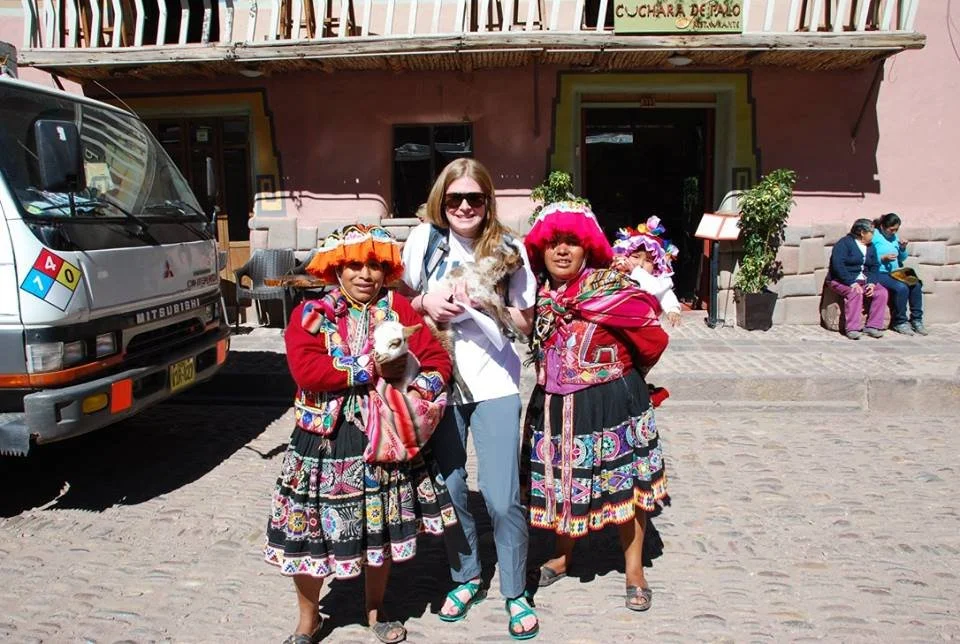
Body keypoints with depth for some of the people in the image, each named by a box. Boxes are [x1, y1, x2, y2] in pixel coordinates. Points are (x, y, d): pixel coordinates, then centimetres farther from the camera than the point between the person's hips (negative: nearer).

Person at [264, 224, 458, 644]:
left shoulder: (400, 309, 4)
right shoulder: (310, 314, -2)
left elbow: (437, 360, -2)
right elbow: (306, 370, -18)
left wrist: (420, 391, -22)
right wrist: (373, 370, -19)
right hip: (325, 440, -1)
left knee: (381, 527, 14)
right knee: (310, 530, 7)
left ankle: (376, 610, 39)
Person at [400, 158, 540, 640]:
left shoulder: (508, 248, -2)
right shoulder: (425, 238, 0)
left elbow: (524, 323, 0)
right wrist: (425, 303, -14)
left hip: (494, 385, -1)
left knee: (501, 498, -3)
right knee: (449, 490, 10)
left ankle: (515, 593, 21)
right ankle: (465, 578, 35)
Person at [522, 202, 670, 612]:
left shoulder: (612, 292, -17)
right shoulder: (540, 295, -1)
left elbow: (653, 340, -8)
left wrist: (621, 375, 5)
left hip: (611, 403, -4)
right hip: (555, 406, 5)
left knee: (624, 483, 8)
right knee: (561, 482, 17)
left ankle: (634, 570, 28)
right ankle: (563, 556, 40)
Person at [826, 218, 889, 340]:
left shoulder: (871, 246, 15)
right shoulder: (844, 243, -10)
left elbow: (874, 267, 12)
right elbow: (838, 265, -21)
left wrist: (872, 282, -9)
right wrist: (852, 283, -28)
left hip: (864, 281, 7)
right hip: (841, 280, -7)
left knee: (882, 292, -16)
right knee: (855, 293, -35)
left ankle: (872, 326, -13)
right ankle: (852, 329, -34)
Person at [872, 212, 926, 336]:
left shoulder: (894, 237, 17)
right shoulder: (874, 236, -6)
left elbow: (902, 258, 22)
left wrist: (903, 249, 3)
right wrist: (883, 258, -20)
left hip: (895, 273, 8)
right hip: (880, 274, -8)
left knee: (916, 285, -15)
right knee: (902, 287, -29)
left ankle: (916, 320, -4)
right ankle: (899, 323, -13)